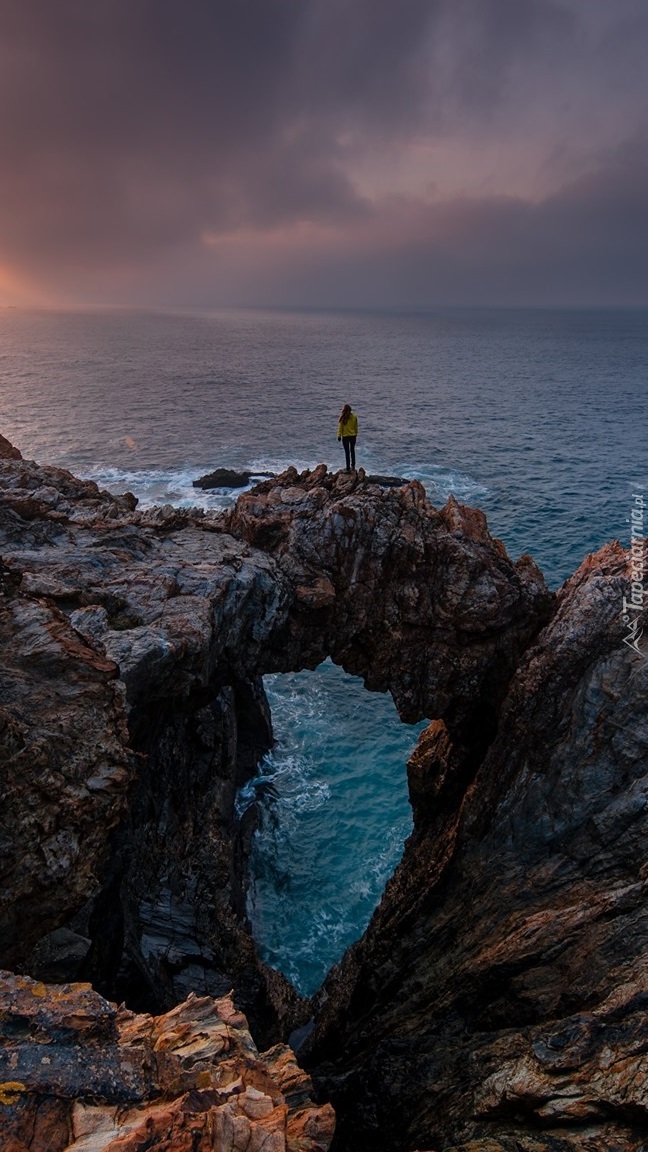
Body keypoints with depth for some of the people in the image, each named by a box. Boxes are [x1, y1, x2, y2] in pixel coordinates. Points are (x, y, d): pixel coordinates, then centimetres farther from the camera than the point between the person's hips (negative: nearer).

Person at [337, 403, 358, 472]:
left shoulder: (343, 417, -12)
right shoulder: (354, 417, -3)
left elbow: (340, 427, -9)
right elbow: (356, 427, 5)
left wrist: (339, 436, -1)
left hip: (345, 436, -3)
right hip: (353, 436, 3)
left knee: (347, 452, 3)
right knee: (352, 451, 19)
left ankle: (348, 467, 4)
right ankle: (353, 466, 25)